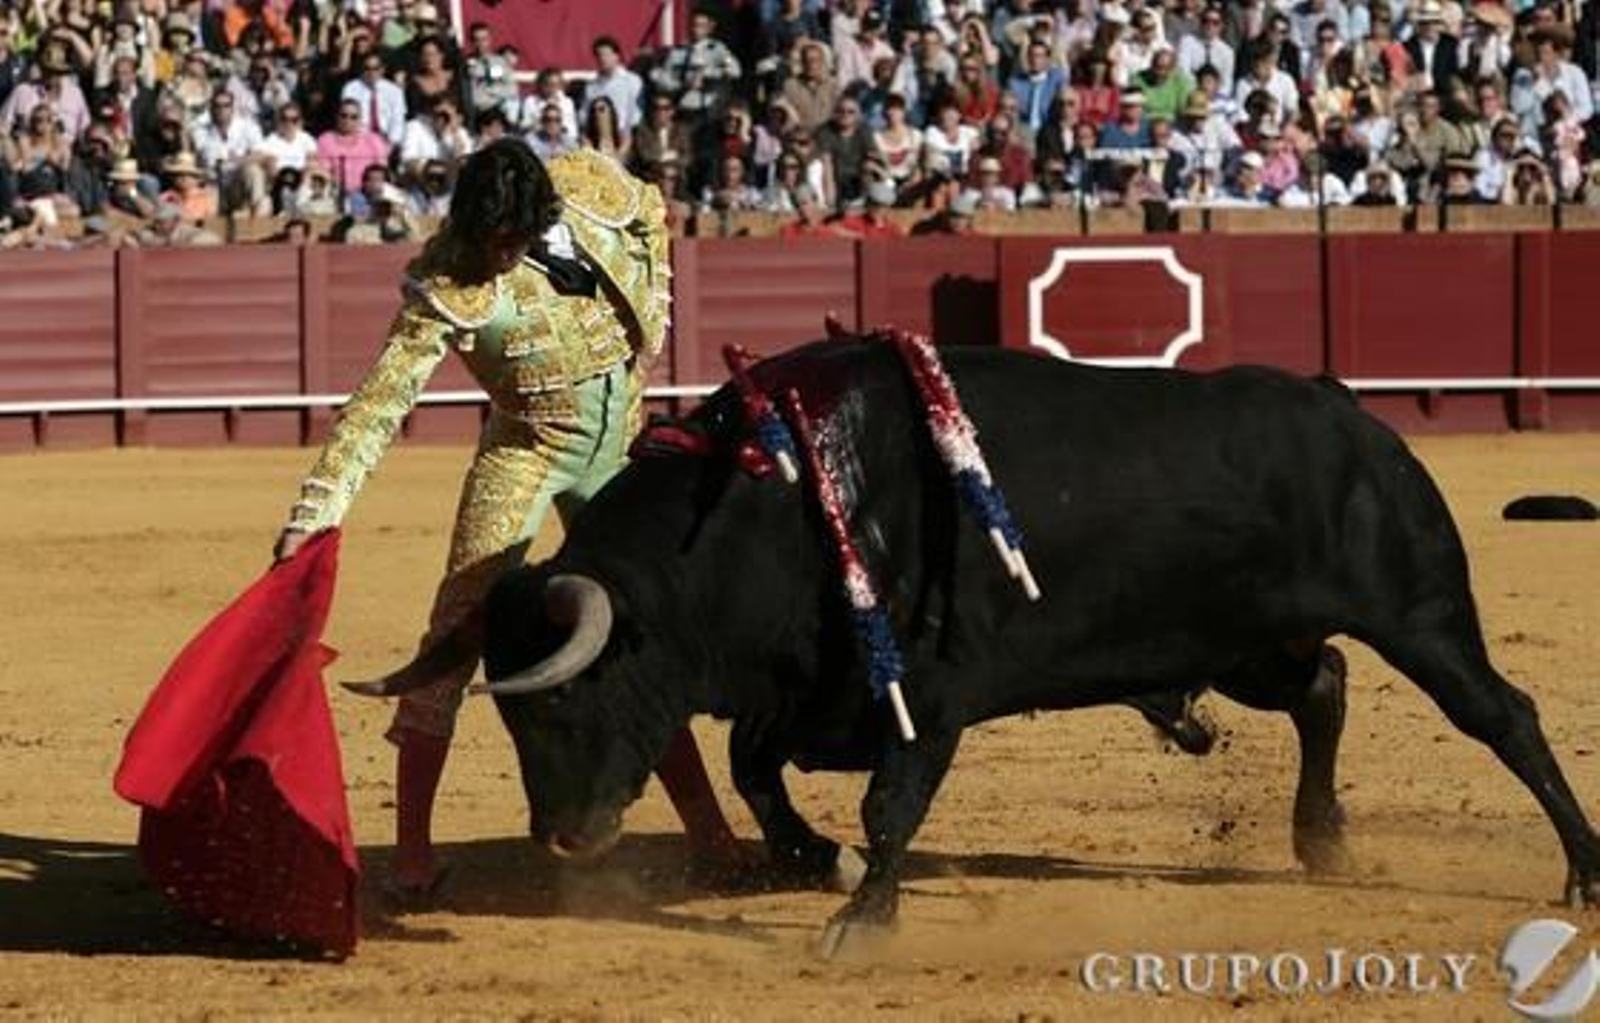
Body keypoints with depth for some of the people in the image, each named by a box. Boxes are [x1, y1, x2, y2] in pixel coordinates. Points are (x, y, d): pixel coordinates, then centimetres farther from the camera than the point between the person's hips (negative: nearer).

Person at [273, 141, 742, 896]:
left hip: (619, 446, 4)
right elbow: (382, 399, -27)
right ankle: (412, 845, -11)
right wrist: (317, 509, -34)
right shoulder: (447, 285, -23)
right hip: (526, 450, -4)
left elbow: (652, 215, 12)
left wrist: (650, 318, 5)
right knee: (462, 626, -15)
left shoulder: (591, 187, -12)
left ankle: (708, 834, 21)